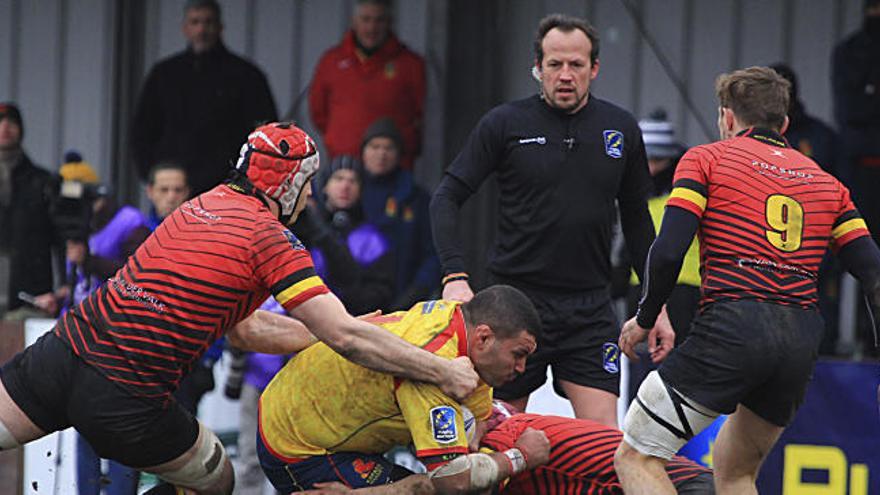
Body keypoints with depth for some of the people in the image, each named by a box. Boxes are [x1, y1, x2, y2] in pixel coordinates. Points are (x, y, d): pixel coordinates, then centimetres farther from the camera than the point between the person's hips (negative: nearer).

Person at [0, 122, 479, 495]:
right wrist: (442, 372, -4)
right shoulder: (271, 238, -6)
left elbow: (243, 328, 23)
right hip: (123, 400, -6)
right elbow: (345, 336, -11)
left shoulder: (205, 204, 17)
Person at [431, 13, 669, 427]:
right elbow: (447, 198, -3)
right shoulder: (504, 124, -3)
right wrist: (455, 275, -18)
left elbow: (636, 219, 14)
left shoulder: (621, 129, 5)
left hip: (590, 308, 2)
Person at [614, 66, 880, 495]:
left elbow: (668, 252, -5)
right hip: (802, 341, 6)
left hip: (730, 328, -6)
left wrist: (645, 319, 9)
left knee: (635, 458, 0)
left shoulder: (707, 158, 7)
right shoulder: (825, 181, 21)